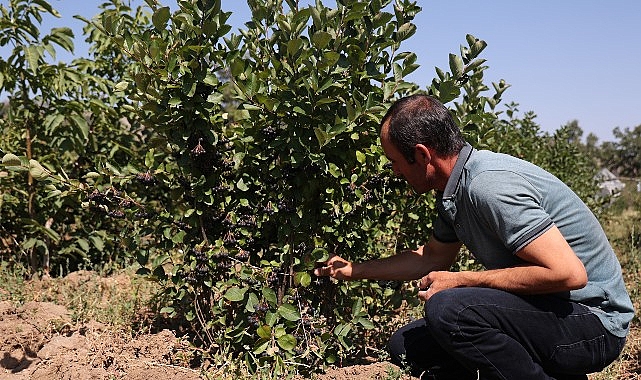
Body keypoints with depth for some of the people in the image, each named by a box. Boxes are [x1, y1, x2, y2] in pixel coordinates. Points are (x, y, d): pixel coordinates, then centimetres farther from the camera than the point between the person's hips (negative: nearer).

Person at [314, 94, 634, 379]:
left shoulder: (489, 185, -25)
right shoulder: (452, 192, 5)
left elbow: (568, 273, -29)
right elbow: (433, 257, 23)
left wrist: (460, 281, -21)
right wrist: (356, 270, 25)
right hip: (541, 310, 9)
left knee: (448, 308, -32)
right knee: (407, 346, 6)